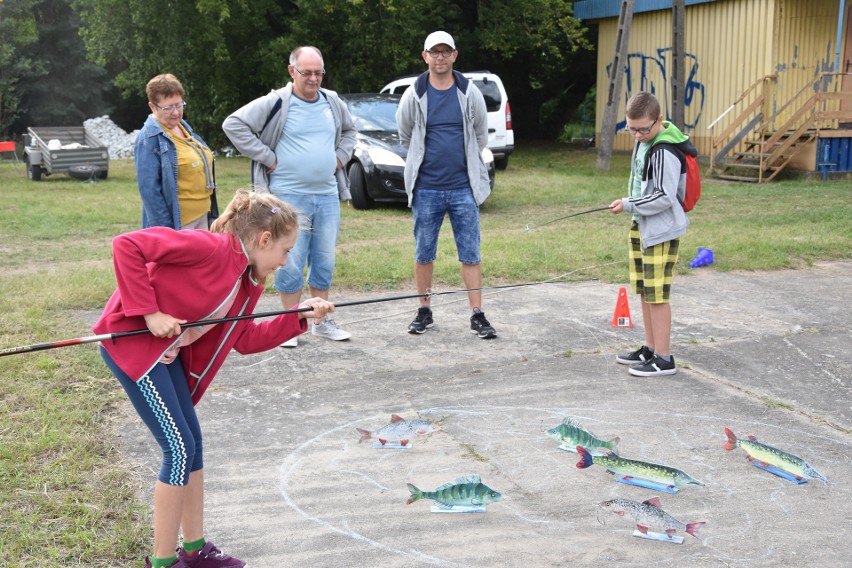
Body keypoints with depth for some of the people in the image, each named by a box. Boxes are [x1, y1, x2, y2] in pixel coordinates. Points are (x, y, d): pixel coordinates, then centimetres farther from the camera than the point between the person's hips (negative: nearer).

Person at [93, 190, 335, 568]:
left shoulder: (249, 281, 6)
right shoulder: (211, 248, -22)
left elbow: (246, 340, 11)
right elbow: (126, 245, -25)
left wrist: (300, 316, 3)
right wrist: (149, 312, -24)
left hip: (167, 351, 9)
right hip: (132, 342, -9)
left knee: (191, 443, 13)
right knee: (180, 448, -6)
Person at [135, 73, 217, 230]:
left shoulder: (184, 127, 11)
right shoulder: (149, 139, -14)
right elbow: (149, 190, -18)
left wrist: (212, 214, 18)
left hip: (202, 217, 8)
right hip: (177, 224, -8)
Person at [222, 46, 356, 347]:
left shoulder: (333, 102, 10)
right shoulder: (276, 103, -8)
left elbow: (349, 130, 29)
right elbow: (234, 124, -11)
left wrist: (341, 156, 12)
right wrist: (267, 158, -12)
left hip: (328, 195, 5)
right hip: (289, 196, -5)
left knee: (324, 262, 11)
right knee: (291, 263, -1)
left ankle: (322, 322, 22)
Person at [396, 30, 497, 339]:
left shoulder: (469, 93, 1)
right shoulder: (414, 95, 0)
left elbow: (481, 136, 14)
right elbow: (405, 136, 14)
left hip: (464, 187, 0)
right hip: (425, 189, 0)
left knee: (470, 253, 1)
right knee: (423, 253, 8)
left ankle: (477, 315, 6)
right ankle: (424, 311, 20)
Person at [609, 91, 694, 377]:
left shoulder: (664, 152, -20)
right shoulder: (643, 142, 10)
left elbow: (664, 198, -22)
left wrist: (628, 204, -16)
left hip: (661, 230, -10)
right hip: (642, 226, 10)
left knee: (657, 294, -5)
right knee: (644, 291, 15)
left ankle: (664, 359, 2)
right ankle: (650, 349, 27)